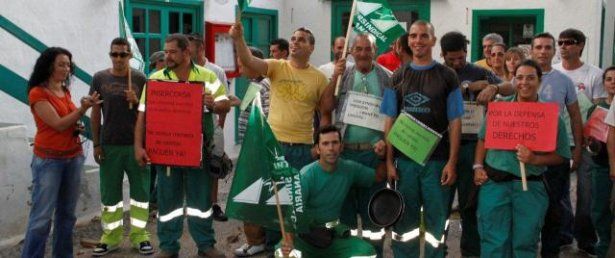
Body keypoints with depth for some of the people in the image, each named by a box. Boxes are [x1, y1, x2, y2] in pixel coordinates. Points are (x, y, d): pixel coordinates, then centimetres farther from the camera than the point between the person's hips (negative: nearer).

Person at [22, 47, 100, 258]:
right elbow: (58, 124, -15)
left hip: (73, 157, 7)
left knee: (67, 213, 10)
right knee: (42, 217, -8)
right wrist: (83, 109, -19)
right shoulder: (37, 93, -9)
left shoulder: (65, 91, 12)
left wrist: (76, 125, 3)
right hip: (49, 160, -7)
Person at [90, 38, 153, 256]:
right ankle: (111, 236, 19)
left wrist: (136, 102, -16)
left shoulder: (140, 79, 1)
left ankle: (139, 235, 16)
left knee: (140, 191, 5)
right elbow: (95, 113, 5)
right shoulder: (99, 79, 2)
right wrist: (96, 143, 2)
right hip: (109, 145, 0)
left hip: (136, 144, 0)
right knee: (110, 193, 8)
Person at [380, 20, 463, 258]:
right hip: (404, 160, 2)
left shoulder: (447, 76, 1)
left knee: (436, 221, 5)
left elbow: (454, 122, -1)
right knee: (404, 221, 9)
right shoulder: (398, 78, 7)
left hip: (437, 161, -2)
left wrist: (452, 162, -7)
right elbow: (389, 121, 7)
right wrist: (389, 161, 1)